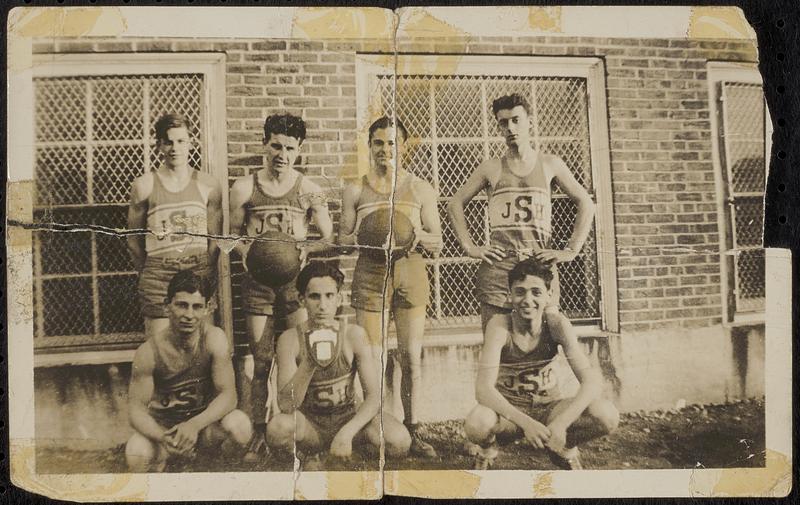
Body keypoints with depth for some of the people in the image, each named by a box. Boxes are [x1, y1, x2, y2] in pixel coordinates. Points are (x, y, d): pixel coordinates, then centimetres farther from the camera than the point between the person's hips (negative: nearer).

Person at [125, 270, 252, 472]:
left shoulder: (215, 339, -17)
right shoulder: (148, 352, -17)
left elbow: (228, 394, -18)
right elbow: (136, 407, -15)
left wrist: (195, 425, -35)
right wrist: (162, 437, -35)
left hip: (204, 422, 1)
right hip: (161, 427, 0)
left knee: (239, 425, -31)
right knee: (136, 455, -32)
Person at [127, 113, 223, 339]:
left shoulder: (208, 185, 4)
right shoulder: (144, 185, 0)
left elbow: (215, 237, 8)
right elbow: (134, 239, 6)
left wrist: (205, 273, 5)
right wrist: (148, 273, 7)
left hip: (199, 276, 1)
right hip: (158, 276, -1)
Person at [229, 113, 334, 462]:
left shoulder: (309, 191, 4)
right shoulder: (244, 188, 6)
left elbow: (329, 238, 7)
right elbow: (233, 232, 12)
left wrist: (306, 249, -12)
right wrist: (243, 249, -9)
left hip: (296, 280, 0)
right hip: (258, 282, 1)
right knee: (261, 363, 4)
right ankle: (259, 436, 15)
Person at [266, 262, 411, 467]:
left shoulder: (354, 334, -10)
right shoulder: (290, 339, -13)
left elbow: (375, 395, -12)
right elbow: (286, 405, -21)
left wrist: (347, 432, -28)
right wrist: (310, 364, -38)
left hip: (349, 418, 1)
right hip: (309, 425, -1)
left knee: (399, 441, -26)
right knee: (277, 428, -35)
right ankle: (307, 458, 0)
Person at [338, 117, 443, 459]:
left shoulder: (421, 189, 8)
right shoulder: (355, 190, 8)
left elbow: (437, 243, 9)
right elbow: (342, 239, 10)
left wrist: (419, 235, -12)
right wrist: (358, 237, -11)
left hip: (410, 272, 1)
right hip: (370, 274, 0)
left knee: (412, 357, 1)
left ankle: (411, 433, 13)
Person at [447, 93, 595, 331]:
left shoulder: (549, 164, 11)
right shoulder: (491, 168, 10)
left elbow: (586, 204, 14)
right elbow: (455, 204, 15)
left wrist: (571, 250, 4)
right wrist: (470, 247, 5)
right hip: (497, 267, 0)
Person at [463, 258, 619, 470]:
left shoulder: (557, 324, -15)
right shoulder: (500, 325, -20)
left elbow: (592, 379, -22)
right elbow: (483, 388, -27)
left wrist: (561, 423, -36)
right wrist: (526, 423, -39)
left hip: (549, 408, 2)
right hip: (510, 409, -2)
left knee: (608, 416, -25)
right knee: (476, 423, -37)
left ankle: (566, 448, 9)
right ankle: (487, 451, 4)